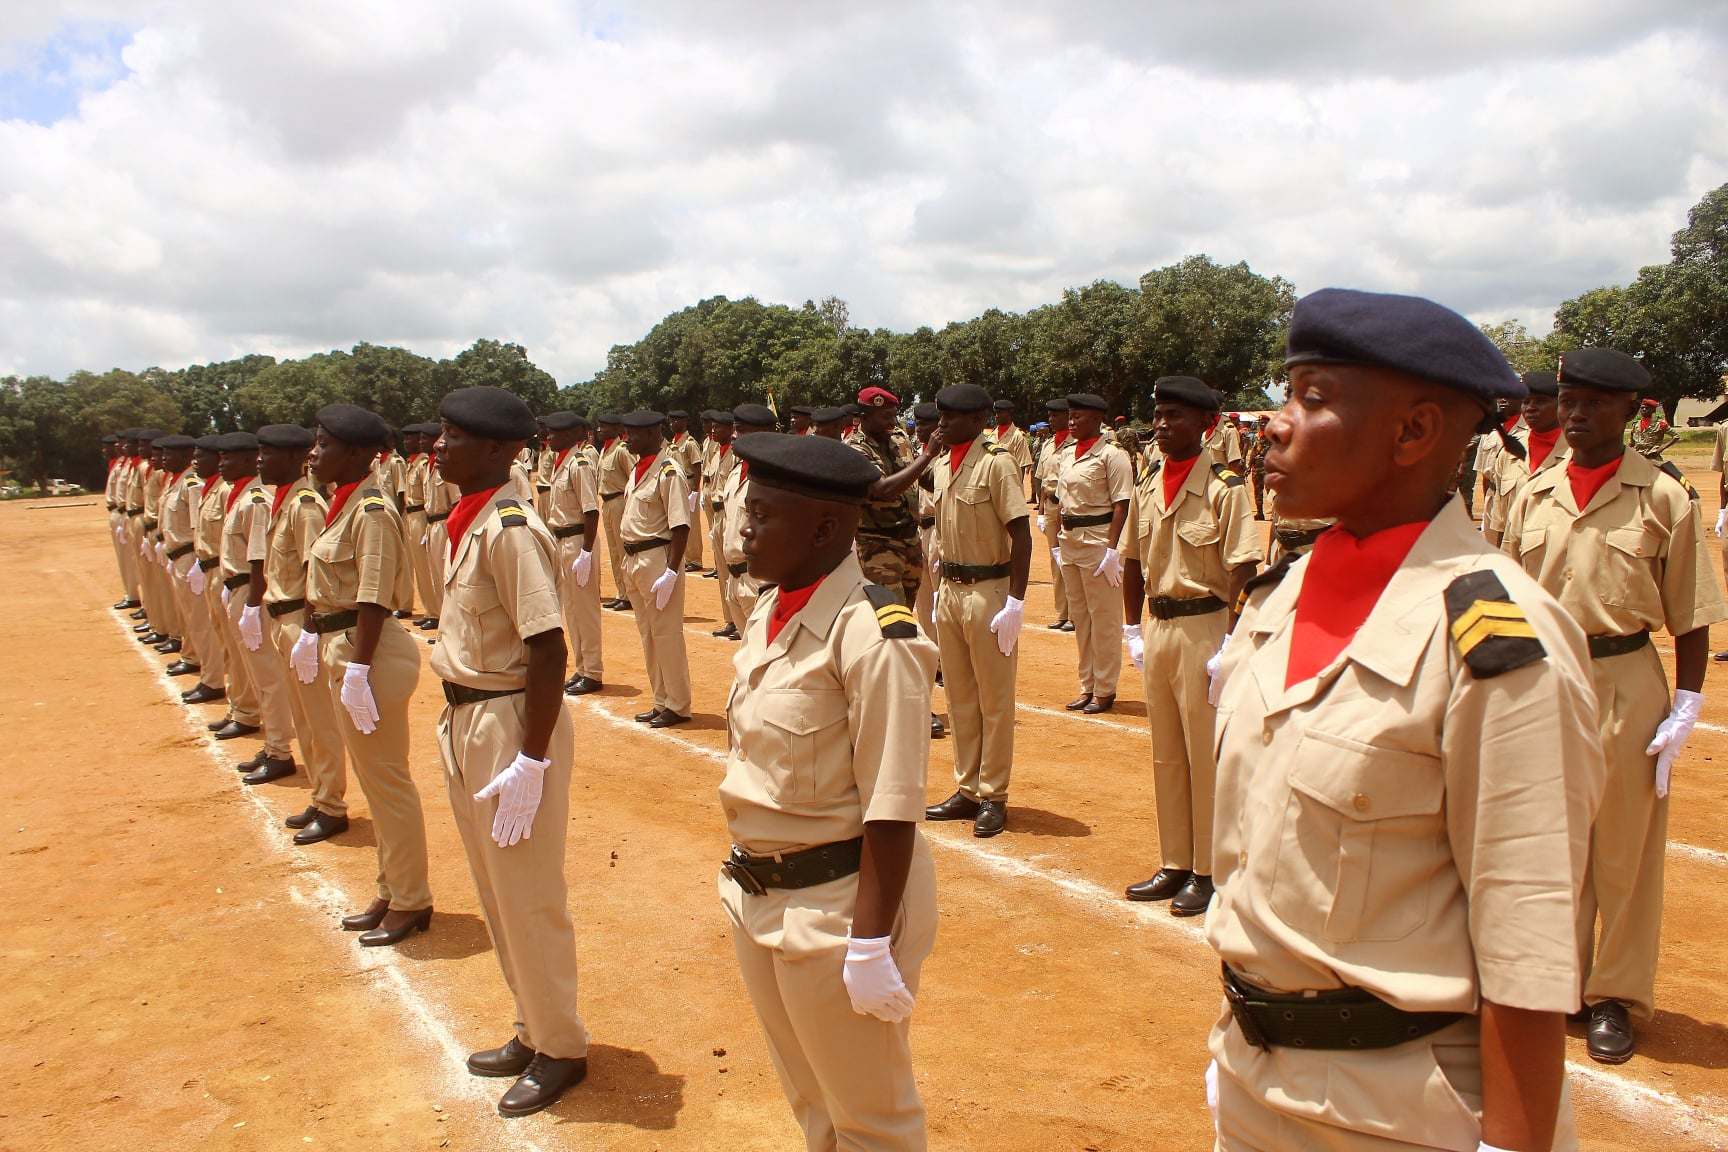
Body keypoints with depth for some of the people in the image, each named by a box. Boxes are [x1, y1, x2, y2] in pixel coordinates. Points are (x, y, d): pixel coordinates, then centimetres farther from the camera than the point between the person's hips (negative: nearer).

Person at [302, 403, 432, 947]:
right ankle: (391, 892, 32)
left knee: (386, 780, 2)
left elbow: (374, 599, -23)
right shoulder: (344, 504, 10)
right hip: (342, 649, 10)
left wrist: (358, 670, -24)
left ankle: (411, 903, 16)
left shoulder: (371, 511, -19)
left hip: (371, 654, -10)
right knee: (374, 779, 18)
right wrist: (313, 636, 20)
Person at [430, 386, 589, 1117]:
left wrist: (531, 761, -24)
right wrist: (458, 723, 16)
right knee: (495, 891, 20)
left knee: (527, 898, 5)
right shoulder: (469, 522, 7)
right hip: (467, 720, 10)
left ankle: (561, 1049, 24)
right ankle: (534, 1028, 38)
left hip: (511, 722, -10)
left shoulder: (511, 529, -20)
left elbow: (548, 652, -24)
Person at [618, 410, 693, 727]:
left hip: (658, 558, -9)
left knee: (666, 633, -2)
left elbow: (680, 527, -20)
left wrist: (671, 572, -23)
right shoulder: (638, 469, 12)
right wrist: (629, 564, 15)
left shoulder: (668, 472, -15)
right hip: (634, 559, 10)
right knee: (647, 633, 15)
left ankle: (678, 707, 10)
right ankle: (661, 702, 26)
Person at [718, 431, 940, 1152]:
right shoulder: (769, 612, 2)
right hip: (757, 896, 8)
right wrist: (748, 875, 14)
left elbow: (892, 811, -23)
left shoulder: (872, 637, -24)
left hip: (836, 903, -8)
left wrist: (871, 946, -22)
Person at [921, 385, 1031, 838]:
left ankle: (993, 797, 13)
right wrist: (943, 589, 16)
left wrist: (1015, 601, -20)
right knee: (959, 696, 14)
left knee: (994, 699, 2)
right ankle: (967, 790, 25)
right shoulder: (944, 467, 11)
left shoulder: (997, 462, -13)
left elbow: (1021, 533, -17)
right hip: (950, 589, 8)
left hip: (988, 590, -8)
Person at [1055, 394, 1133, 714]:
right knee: (1080, 616, 14)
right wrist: (1057, 542, 14)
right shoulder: (1066, 456, 12)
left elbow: (1121, 506, -15)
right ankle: (1087, 687, 25)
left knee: (1103, 618, 0)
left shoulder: (1111, 455, -11)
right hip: (1070, 540, 8)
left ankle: (1105, 690, 11)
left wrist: (1112, 549, -21)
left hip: (1098, 540, -8)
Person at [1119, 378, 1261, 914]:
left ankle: (1209, 872, 16)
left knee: (1206, 755, 3)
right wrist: (1133, 630, 11)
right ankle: (1174, 864, 26)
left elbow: (1242, 572, -15)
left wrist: (1229, 646, -18)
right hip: (1158, 628, 7)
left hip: (1204, 626, -7)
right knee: (1166, 754, 14)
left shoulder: (1225, 488, -12)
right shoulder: (1146, 489, 8)